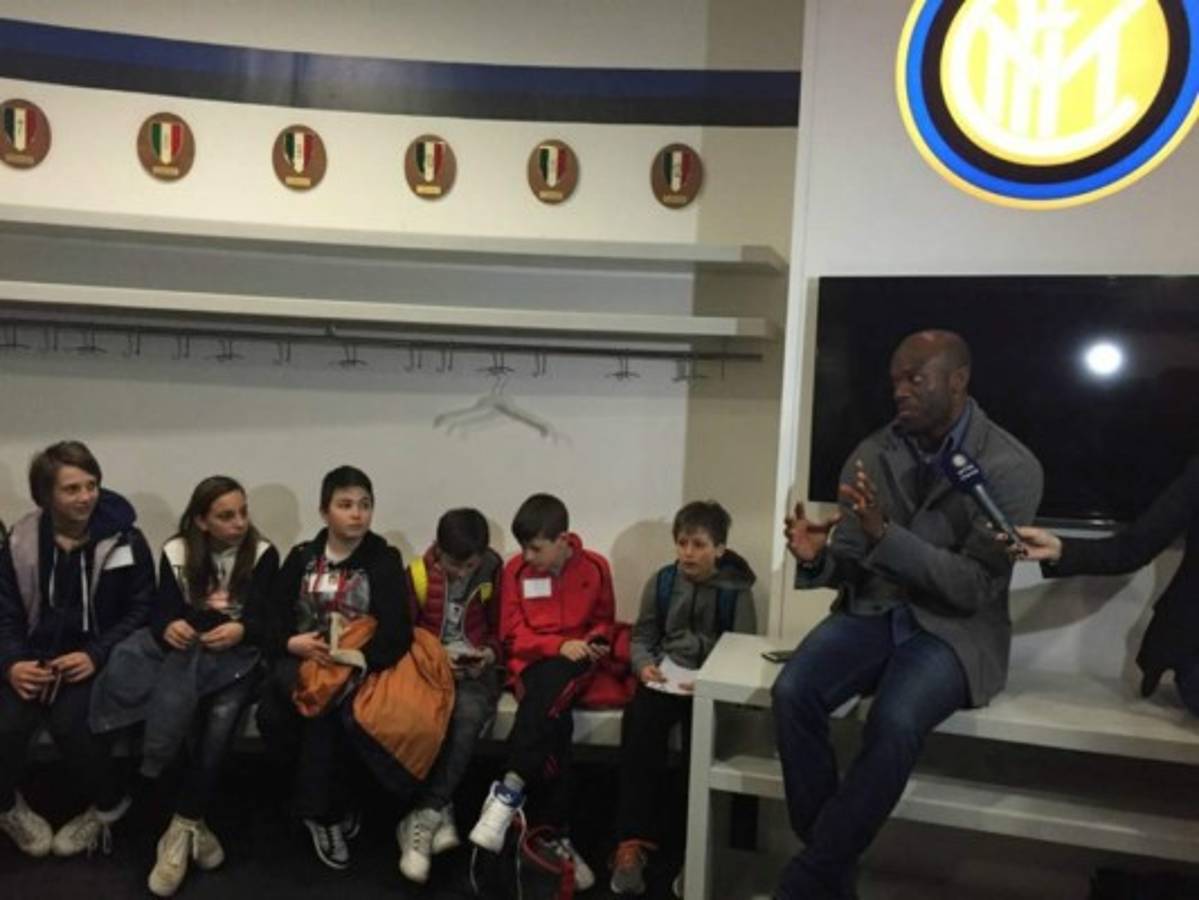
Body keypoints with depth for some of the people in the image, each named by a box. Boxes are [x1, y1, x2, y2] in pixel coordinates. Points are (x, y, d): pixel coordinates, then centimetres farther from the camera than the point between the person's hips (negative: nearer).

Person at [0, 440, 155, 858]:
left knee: (69, 723, -29)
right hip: (35, 658, 3)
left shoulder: (125, 540, -5)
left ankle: (108, 806, 1)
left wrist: (96, 655, -18)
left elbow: (141, 610, -5)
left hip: (95, 659, -3)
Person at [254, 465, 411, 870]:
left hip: (356, 666, -3)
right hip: (302, 659, 3)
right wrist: (293, 643, -16)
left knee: (320, 710, -32)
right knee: (271, 715, -27)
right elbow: (273, 619, 6)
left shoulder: (384, 559, 1)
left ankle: (319, 809, -11)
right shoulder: (301, 557, 11)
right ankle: (331, 805, -10)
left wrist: (351, 658, -21)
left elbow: (398, 634, -8)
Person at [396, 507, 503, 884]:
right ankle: (440, 814, -18)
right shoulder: (418, 574, -1)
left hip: (476, 668, 0)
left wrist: (489, 653, -9)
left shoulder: (494, 573, 0)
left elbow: (502, 628, 11)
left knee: (468, 714, -32)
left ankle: (422, 819, -26)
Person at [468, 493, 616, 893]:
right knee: (556, 720, -30)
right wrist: (559, 644, -14)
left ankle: (510, 791, -35)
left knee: (550, 686, -35)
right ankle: (556, 835, -27)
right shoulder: (516, 569, 2)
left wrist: (593, 642, -6)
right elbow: (513, 634, 0)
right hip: (532, 663, 0)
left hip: (575, 664, 0)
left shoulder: (594, 568, 2)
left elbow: (604, 621, 17)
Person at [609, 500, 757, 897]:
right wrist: (644, 665, -9)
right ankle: (632, 844, -22)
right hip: (664, 677, 2)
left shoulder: (736, 590, -1)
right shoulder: (661, 581, 7)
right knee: (639, 722, -26)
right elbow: (642, 636, 12)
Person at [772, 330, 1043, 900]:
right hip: (873, 611, 4)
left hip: (953, 629, -4)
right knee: (792, 692, -24)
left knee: (893, 723, -33)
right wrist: (818, 558, -18)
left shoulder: (1011, 467, -10)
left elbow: (973, 588, -16)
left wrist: (885, 534, -28)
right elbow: (852, 567, 7)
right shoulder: (872, 455, 3)